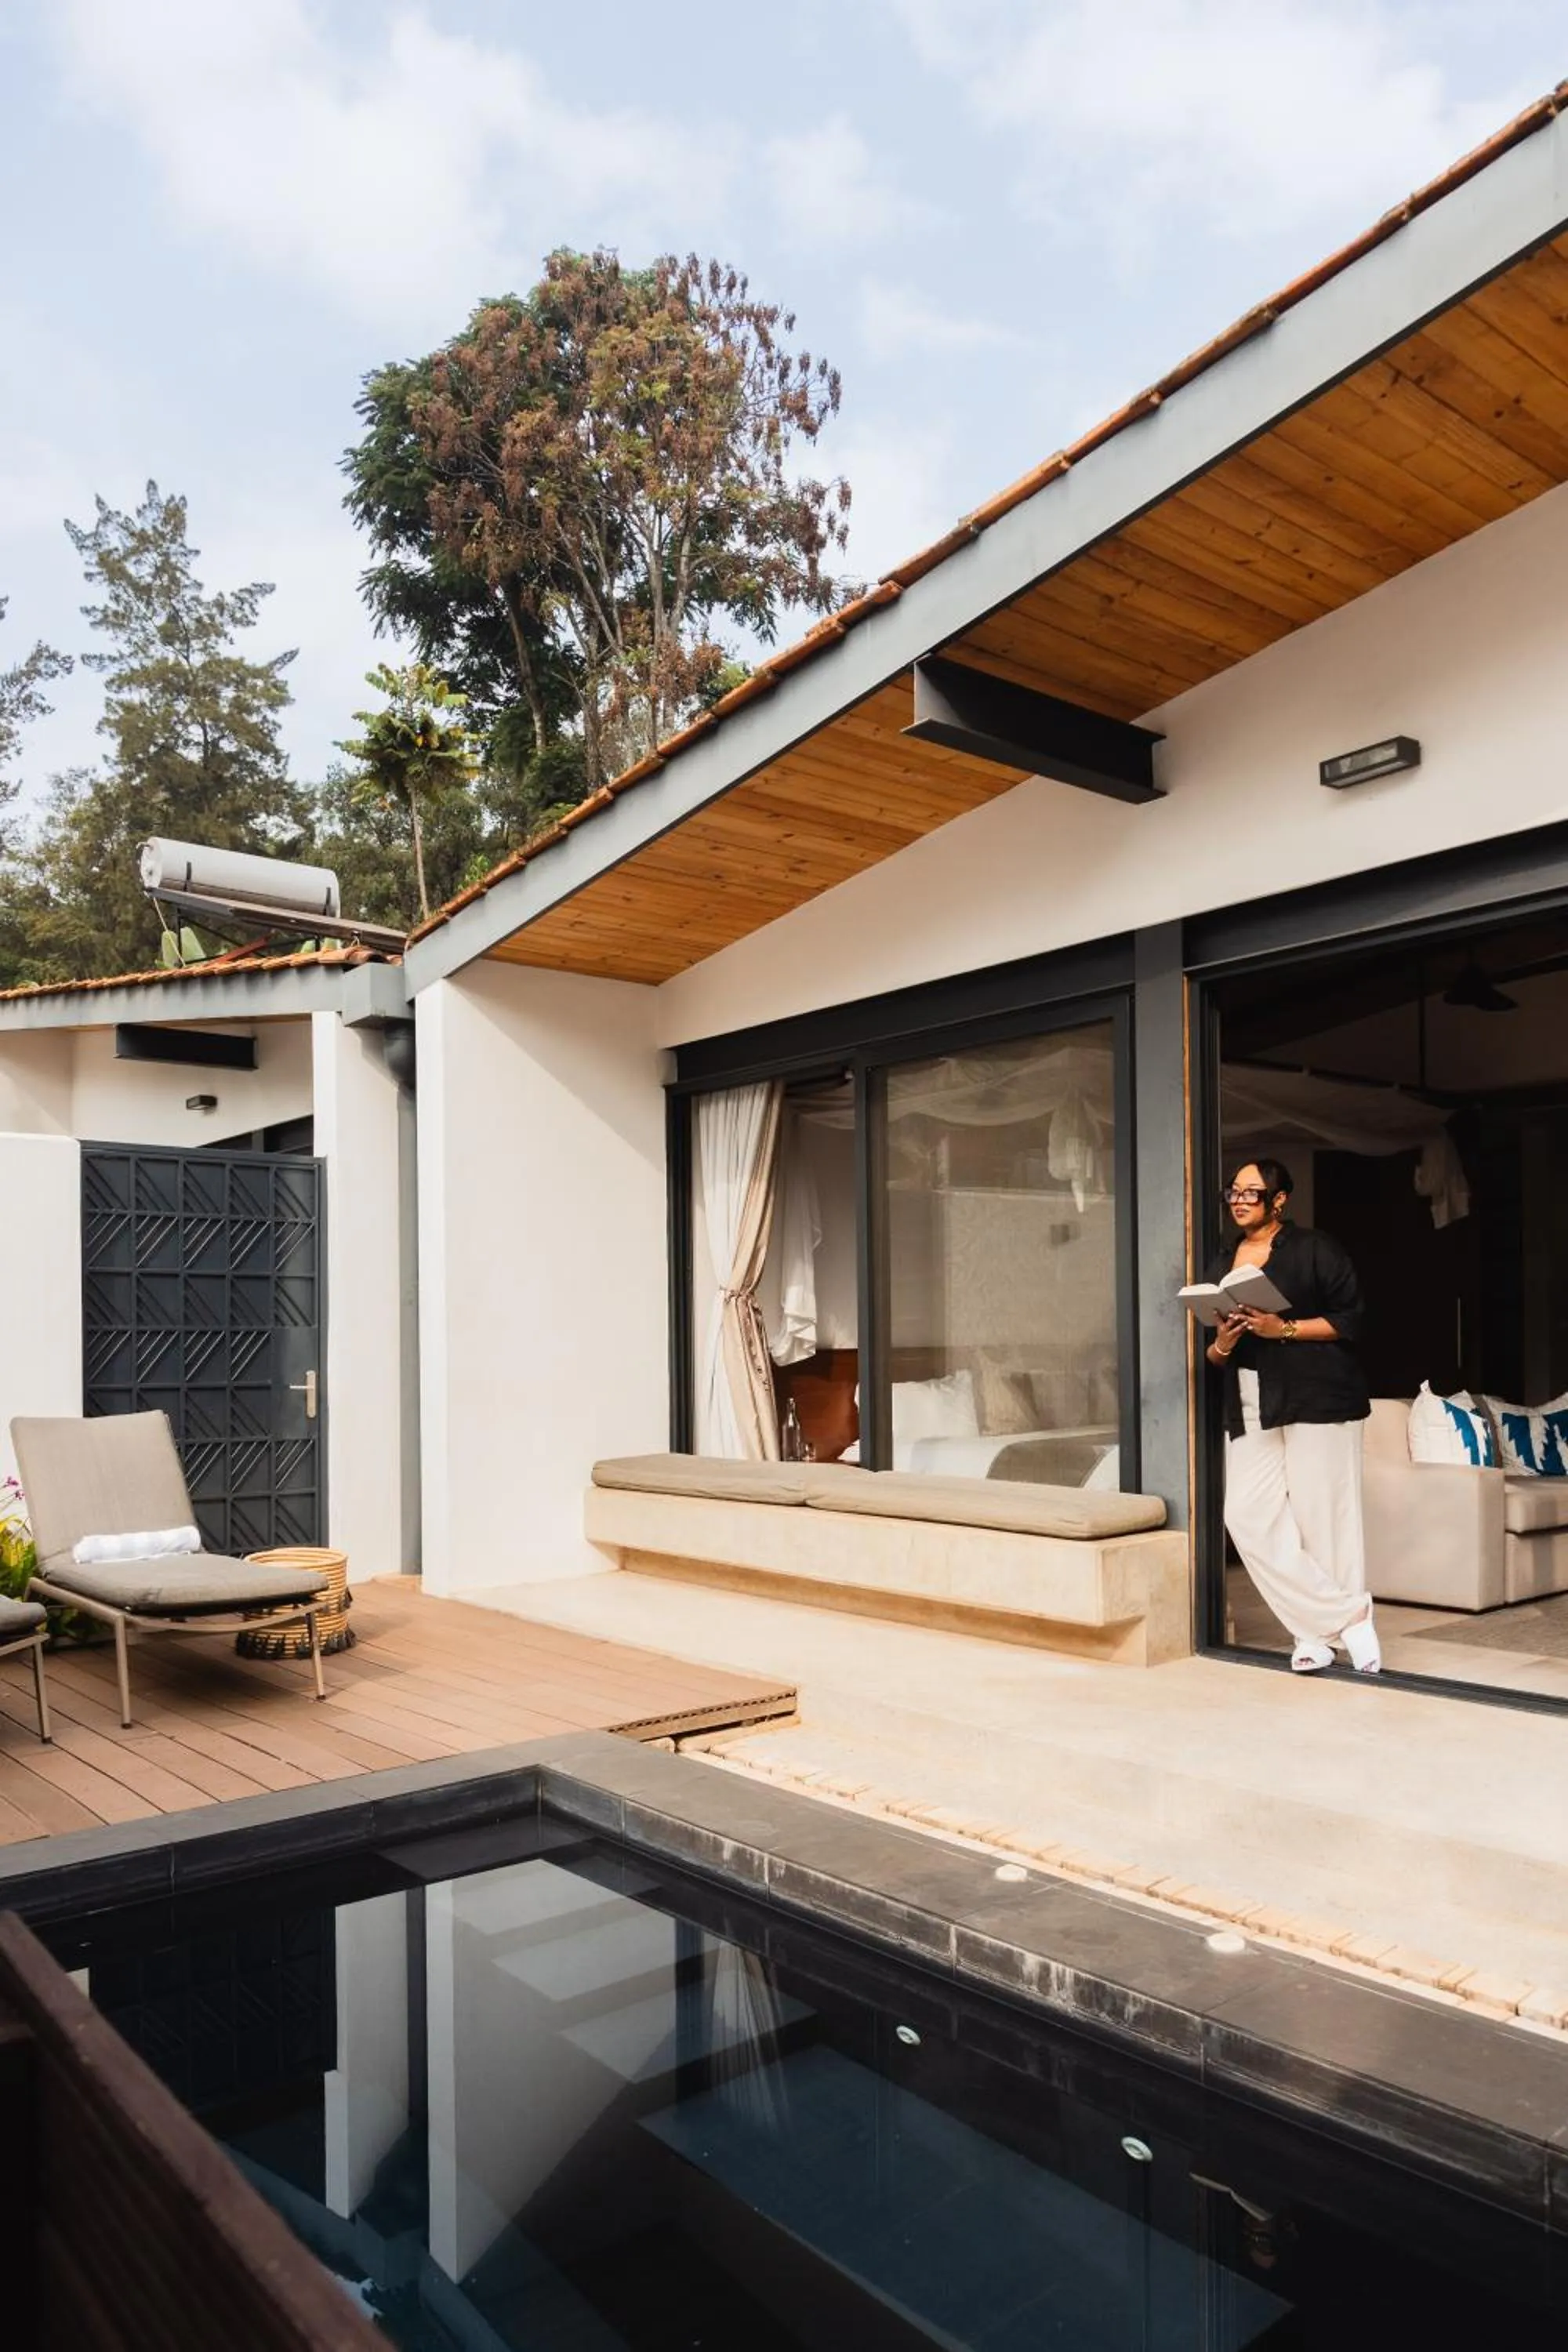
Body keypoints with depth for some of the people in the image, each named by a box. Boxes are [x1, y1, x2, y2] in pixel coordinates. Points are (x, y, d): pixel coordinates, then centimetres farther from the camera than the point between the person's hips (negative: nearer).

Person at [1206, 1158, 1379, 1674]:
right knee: (1248, 1516, -5)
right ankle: (1348, 1616, 2)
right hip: (1249, 1410, 6)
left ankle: (1320, 1630, 9)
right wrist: (1221, 1345, -3)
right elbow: (1213, 1350, 20)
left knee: (1320, 1515, -4)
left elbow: (1352, 1318, -6)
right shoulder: (1223, 1262, 17)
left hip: (1316, 1398, -5)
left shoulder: (1313, 1249, 0)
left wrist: (1285, 1329, -16)